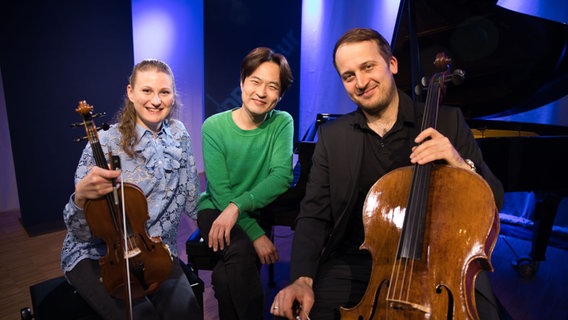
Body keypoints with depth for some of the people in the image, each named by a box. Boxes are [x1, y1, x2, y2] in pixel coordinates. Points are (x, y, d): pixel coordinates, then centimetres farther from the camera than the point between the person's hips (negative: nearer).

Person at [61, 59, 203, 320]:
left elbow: (191, 201, 8)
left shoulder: (178, 134, -1)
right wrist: (81, 196, -31)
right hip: (95, 255, -2)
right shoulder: (106, 143, -13)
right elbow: (81, 232, -13)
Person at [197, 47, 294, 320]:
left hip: (257, 211, 1)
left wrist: (238, 205, -34)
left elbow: (282, 176, -21)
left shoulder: (282, 123, -6)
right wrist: (256, 234, -23)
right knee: (240, 250, -28)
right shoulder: (214, 126, -11)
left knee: (227, 273, -22)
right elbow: (220, 192, -15)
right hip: (216, 209, -1)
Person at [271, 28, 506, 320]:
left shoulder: (447, 121, 0)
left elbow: (495, 199, 2)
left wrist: (462, 165, -21)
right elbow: (314, 216, 0)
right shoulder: (332, 136, 4)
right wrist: (302, 278, -16)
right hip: (358, 262, 1)